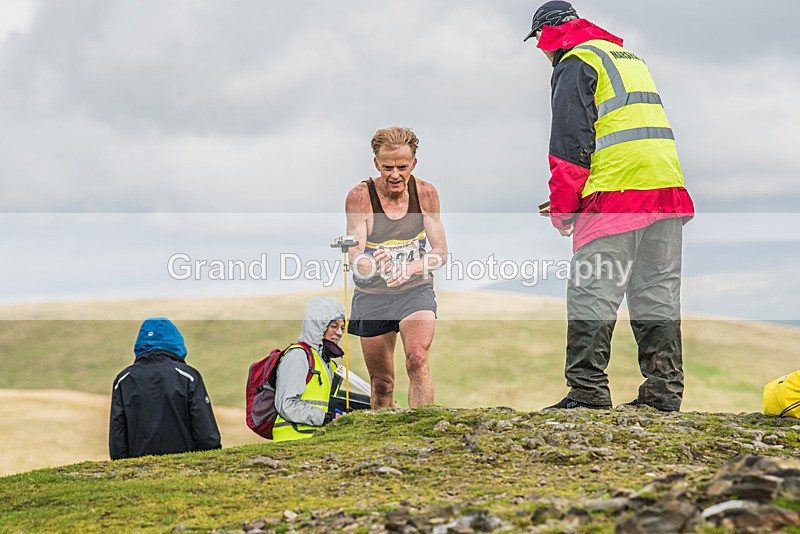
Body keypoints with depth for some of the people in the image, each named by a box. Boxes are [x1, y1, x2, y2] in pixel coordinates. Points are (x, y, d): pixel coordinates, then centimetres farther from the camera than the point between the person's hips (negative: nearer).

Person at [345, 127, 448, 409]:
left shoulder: (426, 193, -8)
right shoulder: (359, 197, -14)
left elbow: (441, 251, -4)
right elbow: (355, 257, -20)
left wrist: (409, 268, -24)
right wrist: (373, 264, -44)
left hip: (416, 290, 0)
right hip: (372, 295, 0)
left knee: (417, 359, -25)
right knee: (381, 383, 9)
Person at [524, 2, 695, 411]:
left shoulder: (574, 63, 1)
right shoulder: (630, 58, 27)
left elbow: (570, 139, -8)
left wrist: (562, 207, -2)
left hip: (616, 194, -8)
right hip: (667, 191, 8)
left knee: (592, 293, -7)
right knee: (658, 295, 8)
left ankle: (588, 391, -10)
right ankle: (664, 390, 7)